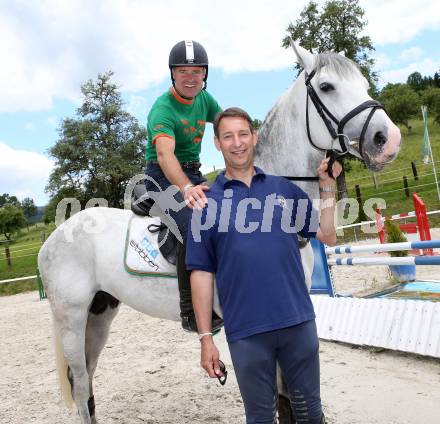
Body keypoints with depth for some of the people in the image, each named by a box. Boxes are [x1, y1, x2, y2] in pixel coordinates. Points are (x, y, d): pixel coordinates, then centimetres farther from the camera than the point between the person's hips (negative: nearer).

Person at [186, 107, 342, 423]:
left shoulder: (285, 188, 6)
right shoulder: (208, 202, 0)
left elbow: (328, 236, 7)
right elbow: (202, 273, -2)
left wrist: (327, 185, 0)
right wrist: (206, 337, -4)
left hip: (299, 322, 2)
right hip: (245, 333, -2)